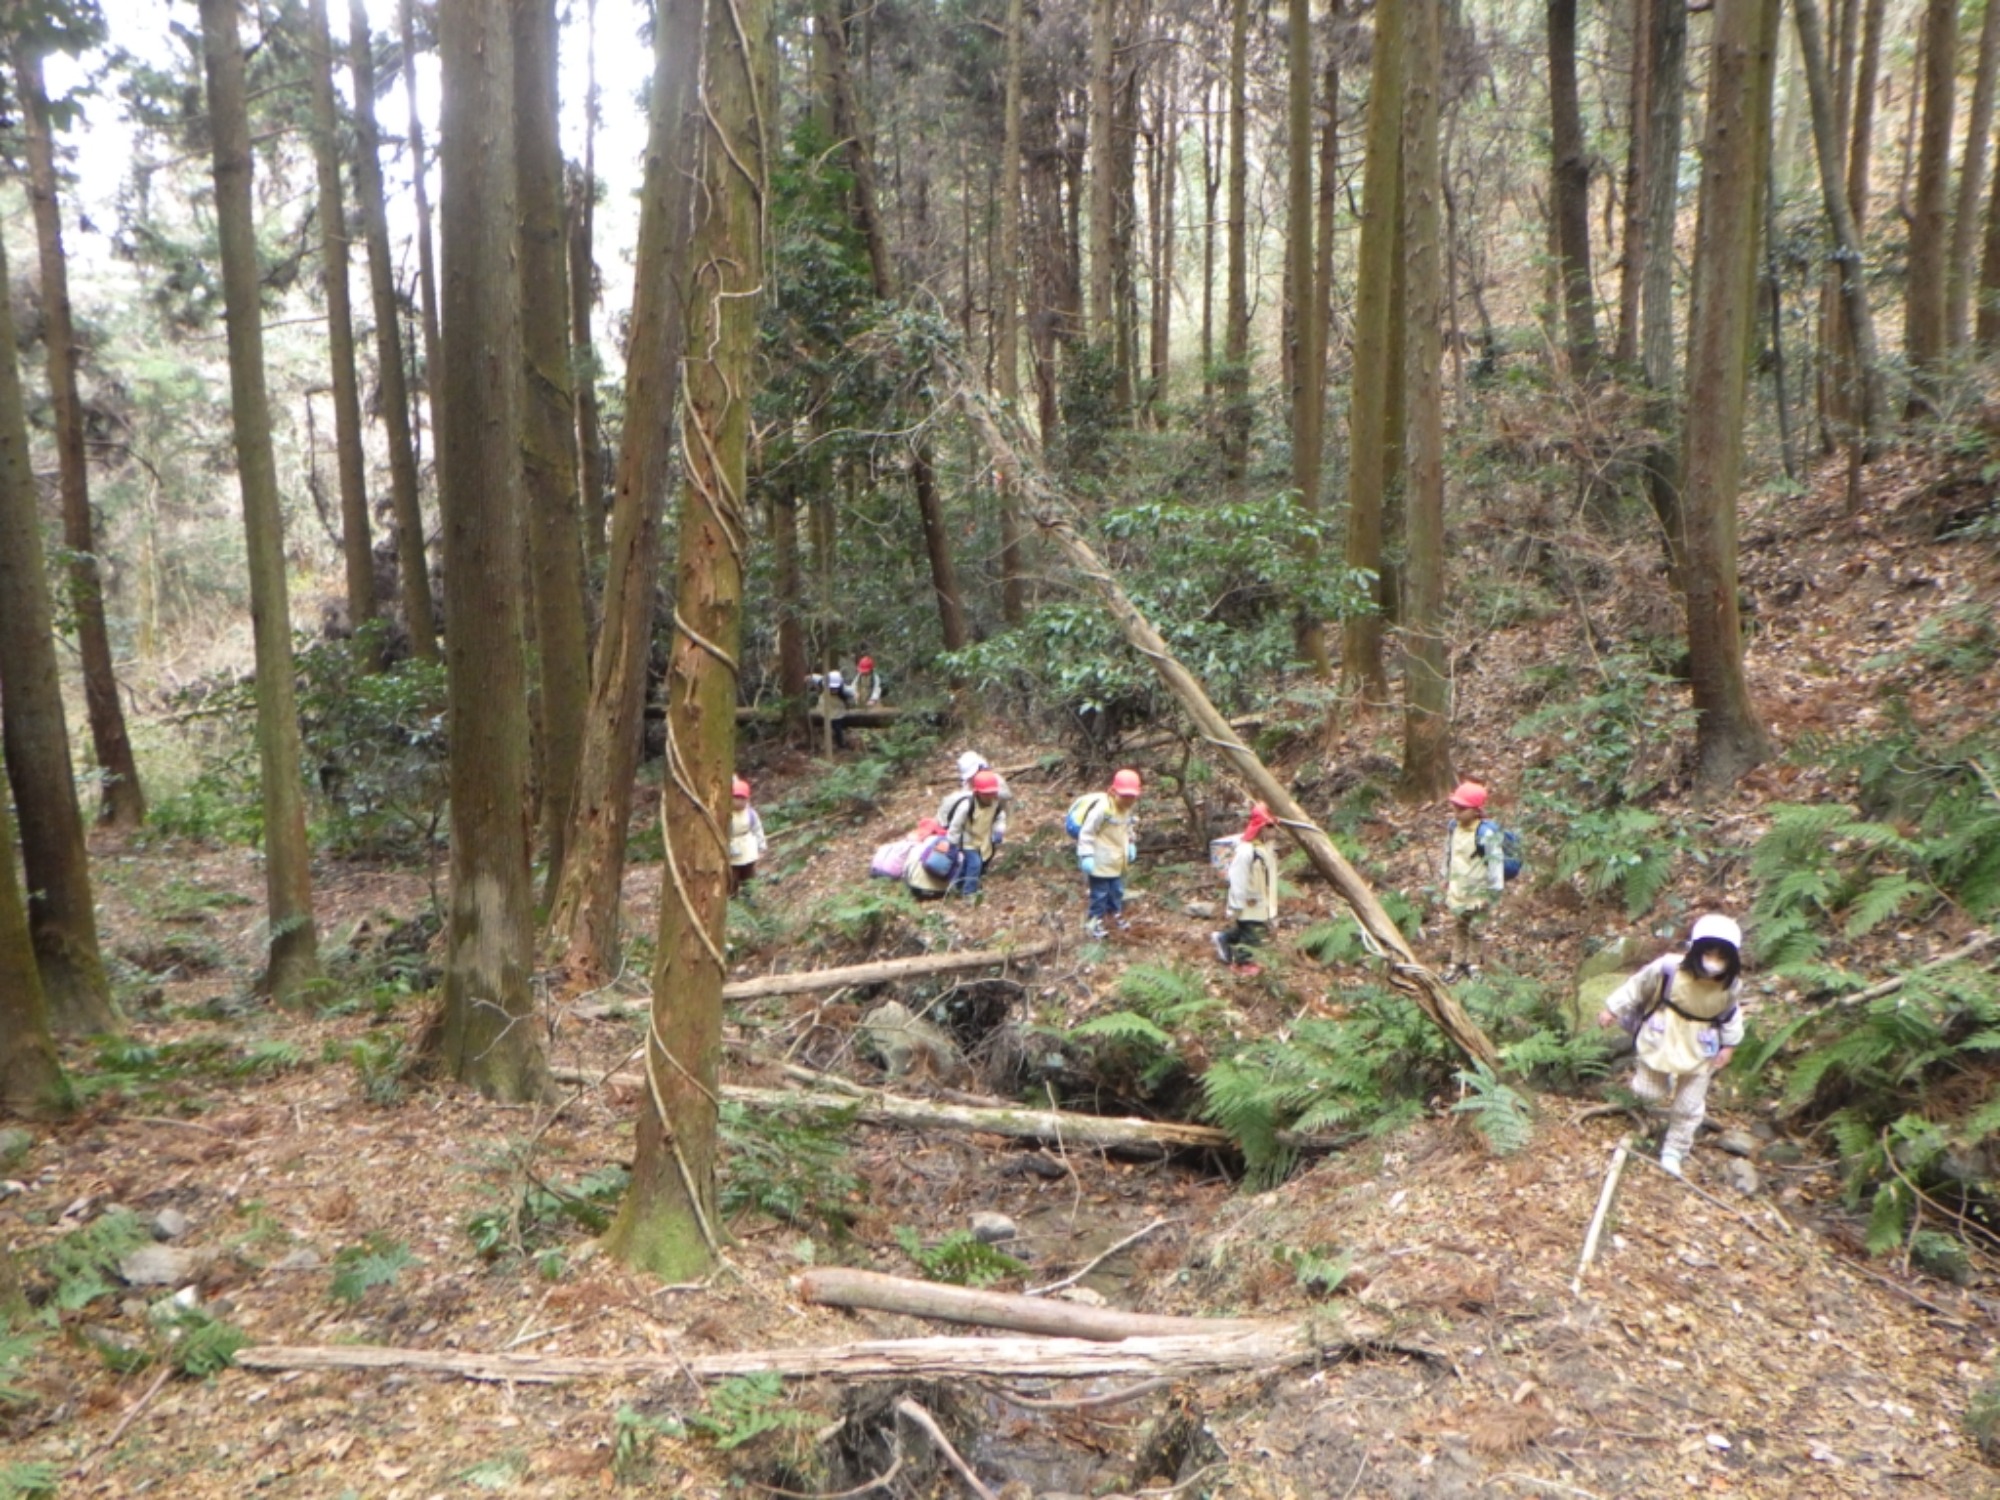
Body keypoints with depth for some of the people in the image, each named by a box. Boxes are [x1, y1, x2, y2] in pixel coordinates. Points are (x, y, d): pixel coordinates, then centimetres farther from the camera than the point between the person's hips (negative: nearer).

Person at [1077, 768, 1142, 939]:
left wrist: (1131, 845, 10)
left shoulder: (1131, 808, -1)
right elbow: (1087, 832, -22)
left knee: (1117, 890, 21)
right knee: (1100, 892, 2)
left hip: (1118, 860, 8)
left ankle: (1114, 914, 40)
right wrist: (1086, 855, -23)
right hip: (1101, 861, -8)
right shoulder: (1103, 809, -26)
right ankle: (1094, 921, 15)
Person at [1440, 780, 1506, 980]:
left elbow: (1496, 862, -17)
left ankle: (1473, 964, 25)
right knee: (1458, 928, 17)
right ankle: (1457, 963, 31)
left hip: (1477, 894, -6)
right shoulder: (1454, 828, -2)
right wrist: (1446, 883, 16)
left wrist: (1492, 893, -14)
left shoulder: (1486, 835, -23)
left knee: (1474, 930, 8)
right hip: (1457, 892, 6)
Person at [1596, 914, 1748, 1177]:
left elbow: (1731, 1015, 4)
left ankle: (1674, 1151, 30)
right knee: (1648, 1092, 11)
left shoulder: (1731, 986, -17)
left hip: (1699, 1050, 1)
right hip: (1661, 1040, -1)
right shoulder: (1669, 968, -26)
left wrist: (1729, 1044, 2)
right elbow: (1638, 986, -10)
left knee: (1688, 1107, 10)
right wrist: (1612, 1009, -5)